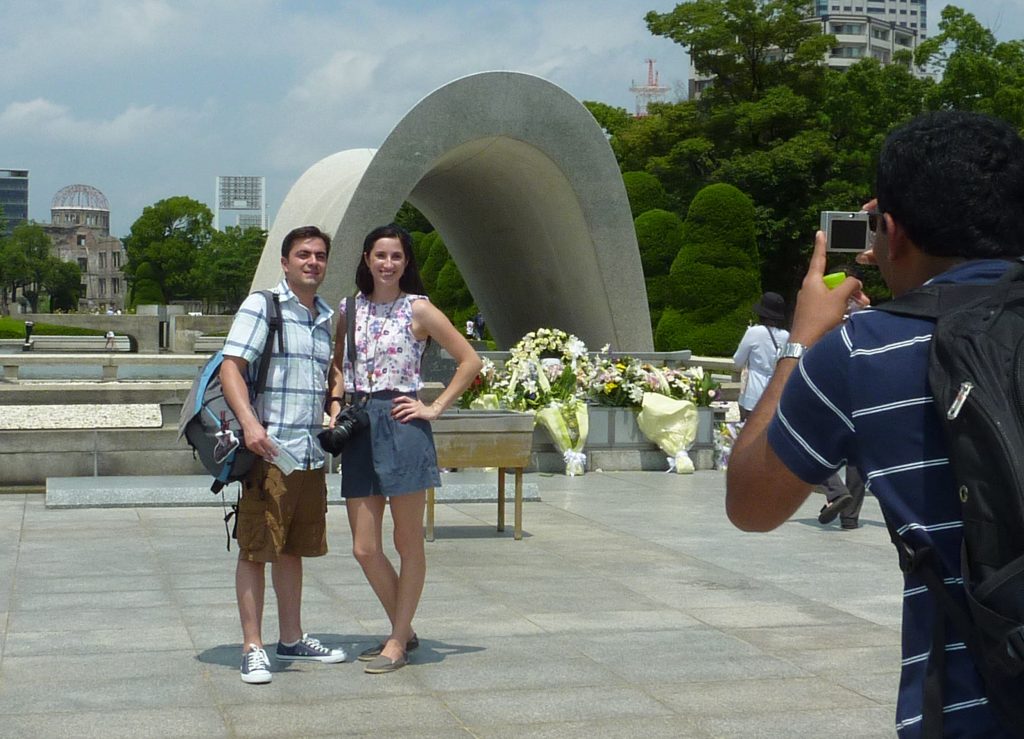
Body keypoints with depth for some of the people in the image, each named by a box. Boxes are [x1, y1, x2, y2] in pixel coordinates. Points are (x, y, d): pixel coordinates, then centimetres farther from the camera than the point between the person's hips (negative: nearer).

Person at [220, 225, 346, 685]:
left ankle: (291, 639, 26)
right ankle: (252, 648, 4)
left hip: (311, 455, 7)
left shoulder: (326, 318, 16)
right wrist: (249, 422, -27)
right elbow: (231, 368, -14)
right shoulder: (261, 306, -5)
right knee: (256, 549, -2)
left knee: (293, 548, 16)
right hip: (268, 453, -7)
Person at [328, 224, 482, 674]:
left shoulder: (418, 310, -1)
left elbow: (470, 361, 0)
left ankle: (398, 642, 13)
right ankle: (403, 630, 23)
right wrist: (336, 405, 8)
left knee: (408, 544, 4)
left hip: (402, 426, -5)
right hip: (357, 428, 5)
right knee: (364, 549, 4)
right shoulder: (350, 310, 12)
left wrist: (435, 408, -4)